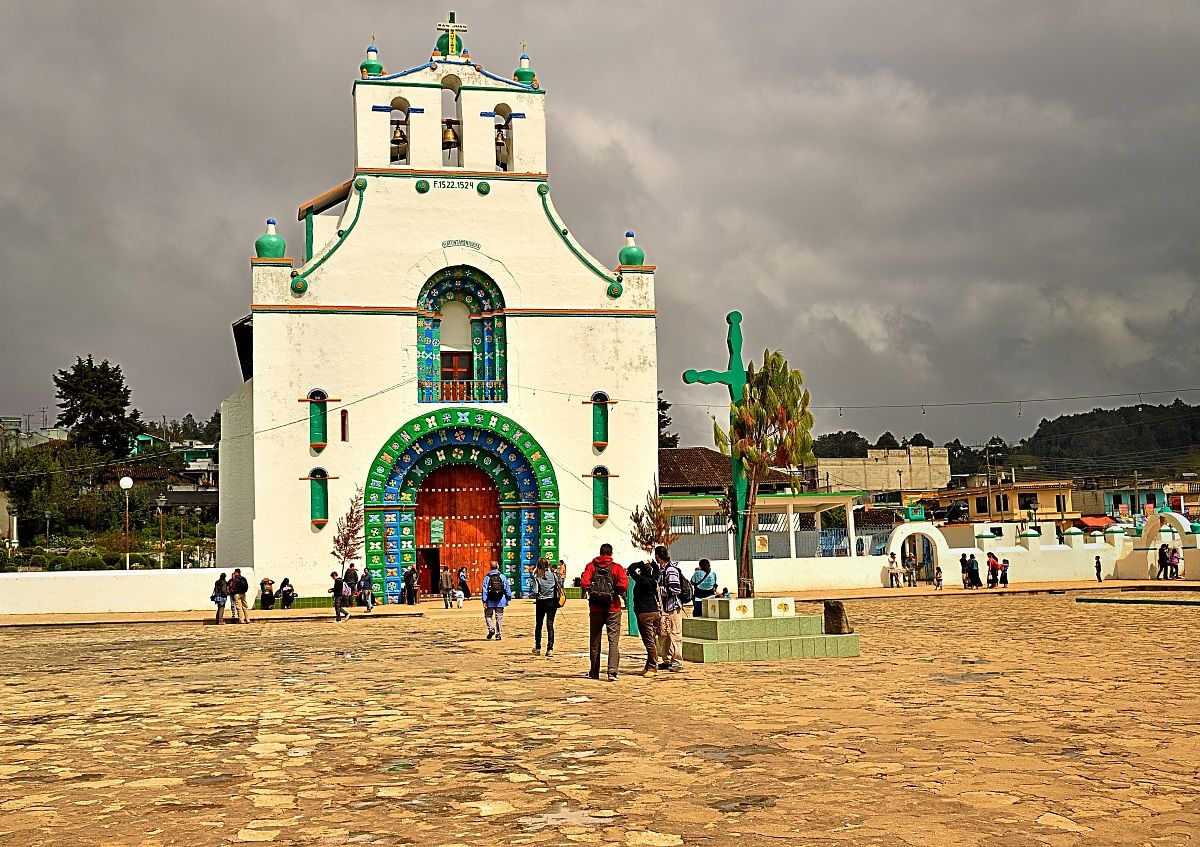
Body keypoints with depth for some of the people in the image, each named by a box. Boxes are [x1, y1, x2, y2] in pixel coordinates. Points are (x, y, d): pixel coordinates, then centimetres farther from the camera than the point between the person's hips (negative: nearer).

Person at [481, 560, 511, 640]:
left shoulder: (487, 577, -4)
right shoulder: (502, 577, 0)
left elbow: (484, 589, -8)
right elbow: (507, 588, 3)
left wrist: (484, 601, -8)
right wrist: (509, 597, 15)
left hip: (490, 601, -2)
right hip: (500, 601, 2)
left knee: (488, 616, 13)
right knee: (499, 618, 7)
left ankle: (491, 629, -9)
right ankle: (499, 634, 5)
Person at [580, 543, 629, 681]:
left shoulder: (591, 566, 1)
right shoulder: (616, 567, -2)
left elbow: (584, 582, -13)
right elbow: (624, 584, -16)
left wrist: (591, 591, 4)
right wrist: (616, 592, 2)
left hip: (595, 608, 2)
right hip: (613, 608, -2)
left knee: (595, 641, 14)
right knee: (614, 640, 0)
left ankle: (594, 672, 20)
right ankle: (612, 671, -14)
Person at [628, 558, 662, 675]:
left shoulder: (641, 581, -13)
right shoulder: (654, 580, 7)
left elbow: (631, 569, -10)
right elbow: (658, 571, 28)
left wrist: (642, 563, -3)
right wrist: (652, 563, 15)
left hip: (645, 614, -8)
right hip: (655, 612, 8)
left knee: (649, 641, -7)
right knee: (652, 640, 11)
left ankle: (652, 667, -6)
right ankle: (650, 666, 17)